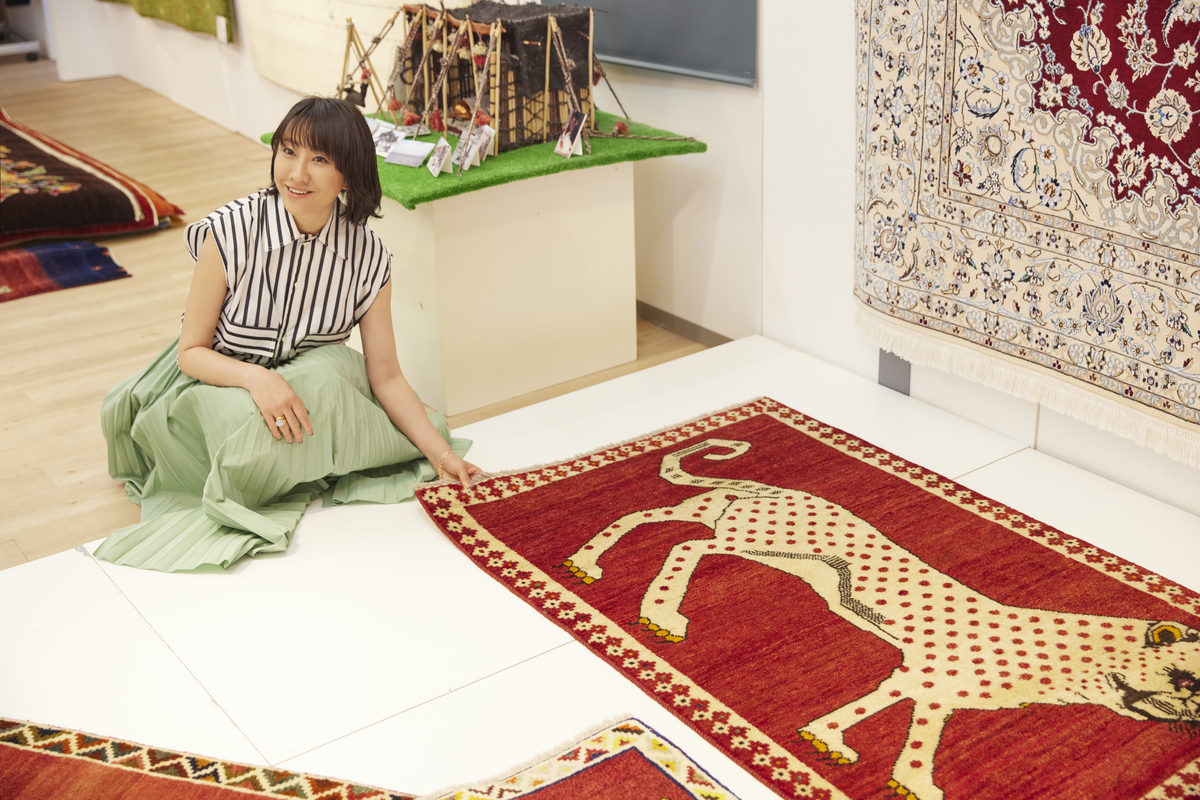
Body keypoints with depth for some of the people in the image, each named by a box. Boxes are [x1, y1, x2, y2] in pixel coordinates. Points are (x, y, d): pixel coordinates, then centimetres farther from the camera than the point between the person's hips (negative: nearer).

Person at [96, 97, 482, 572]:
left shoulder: (368, 257, -13)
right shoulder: (229, 232, -20)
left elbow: (385, 376, -6)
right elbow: (191, 352, -13)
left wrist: (441, 452, -16)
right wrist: (256, 378, -33)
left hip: (315, 378, 2)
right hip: (218, 382, -1)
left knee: (329, 374, -33)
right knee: (244, 424, -35)